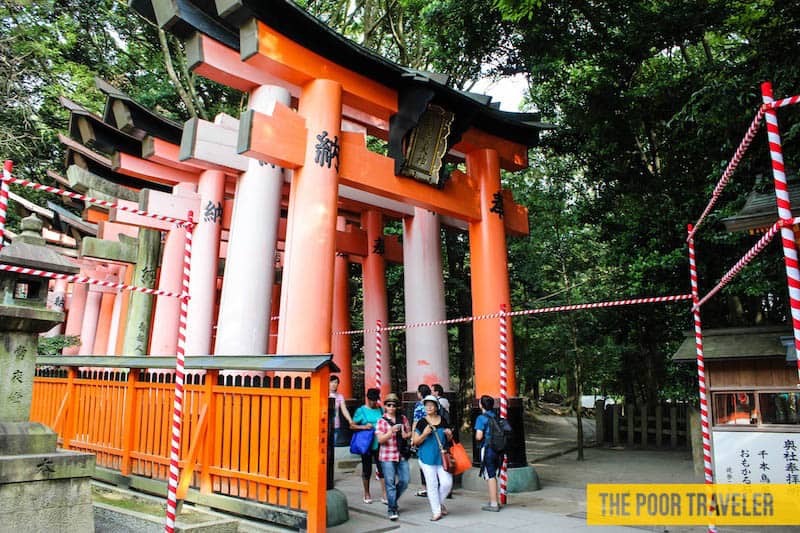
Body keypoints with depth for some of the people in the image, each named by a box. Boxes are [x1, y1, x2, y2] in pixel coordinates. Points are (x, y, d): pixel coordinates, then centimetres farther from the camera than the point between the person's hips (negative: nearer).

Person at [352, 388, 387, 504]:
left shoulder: (380, 410, 9)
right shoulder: (361, 410, -1)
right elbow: (352, 425, -2)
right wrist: (364, 427, -17)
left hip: (379, 445, 2)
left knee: (382, 469, -3)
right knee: (367, 469, 11)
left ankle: (384, 494, 2)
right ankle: (367, 493, 27)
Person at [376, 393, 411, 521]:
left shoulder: (403, 418, 7)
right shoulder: (381, 421, -3)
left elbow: (409, 432, 18)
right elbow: (380, 439, -10)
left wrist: (406, 435, -5)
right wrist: (391, 432, -25)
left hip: (402, 455, 4)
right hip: (387, 457, -3)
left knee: (404, 481, 6)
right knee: (390, 483, -2)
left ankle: (393, 500, 32)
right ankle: (392, 510, 7)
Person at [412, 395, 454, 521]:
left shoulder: (442, 421, 5)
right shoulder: (422, 422, -4)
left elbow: (449, 440, 17)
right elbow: (415, 442, -2)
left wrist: (449, 434, -5)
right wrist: (424, 435, -19)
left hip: (442, 457, 3)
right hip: (427, 457, -3)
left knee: (447, 483, -2)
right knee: (432, 484, 2)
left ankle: (438, 502, 26)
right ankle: (436, 511, 18)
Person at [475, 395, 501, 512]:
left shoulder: (481, 418, -13)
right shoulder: (496, 416, 7)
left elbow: (479, 436, -18)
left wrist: (476, 436, 3)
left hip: (487, 449, -7)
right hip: (497, 449, 7)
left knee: (490, 476, 0)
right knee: (493, 475, 18)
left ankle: (494, 504, 5)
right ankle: (493, 500, 27)